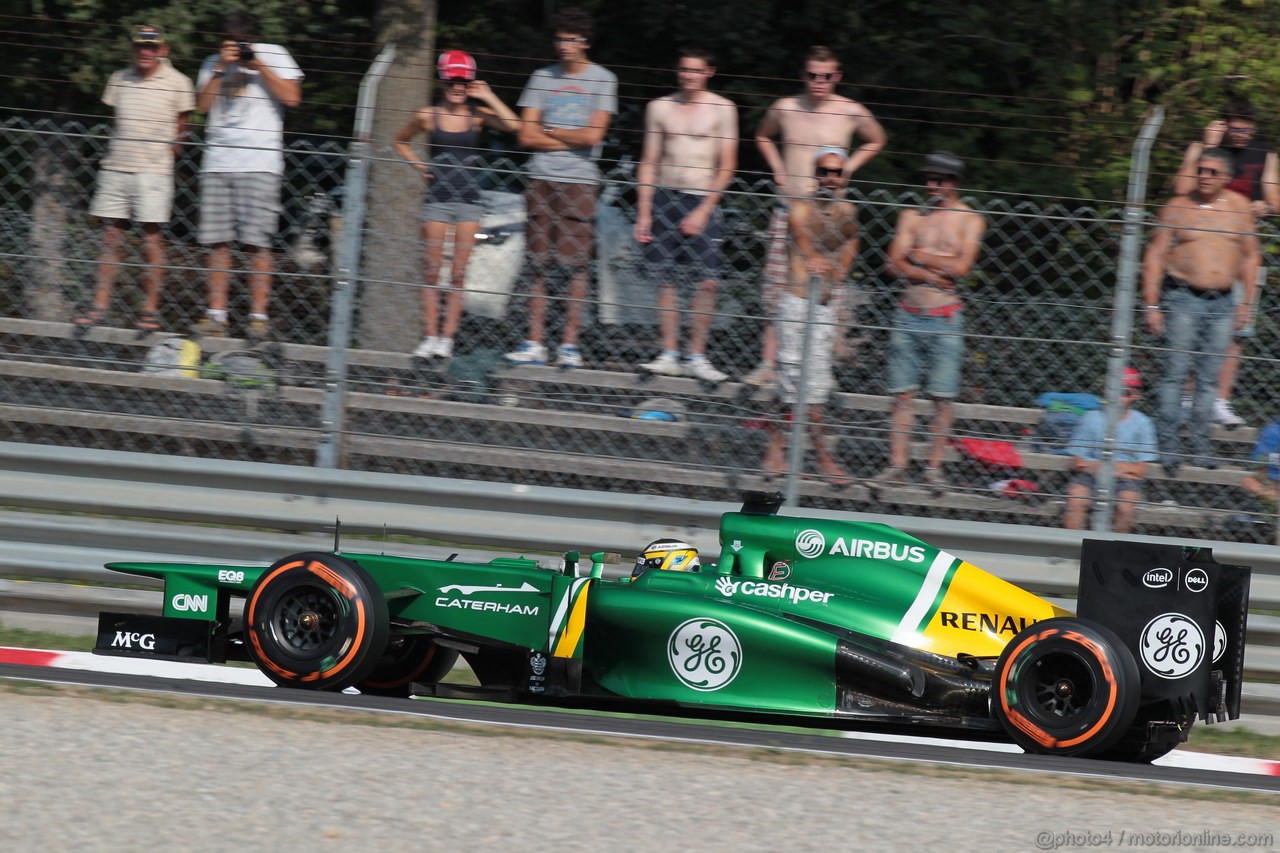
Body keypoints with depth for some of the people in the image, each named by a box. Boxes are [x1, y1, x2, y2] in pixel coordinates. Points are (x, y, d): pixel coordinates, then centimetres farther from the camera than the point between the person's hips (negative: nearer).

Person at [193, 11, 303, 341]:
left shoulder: (273, 55, 7)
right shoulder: (214, 64, 17)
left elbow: (292, 97, -4)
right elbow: (204, 104, 5)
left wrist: (259, 65, -7)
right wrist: (222, 68, -4)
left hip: (259, 162, -4)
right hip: (218, 161, 4)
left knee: (257, 243, -8)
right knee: (218, 242, 0)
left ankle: (259, 315, -6)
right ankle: (216, 315, 3)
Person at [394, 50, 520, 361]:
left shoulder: (478, 116, 2)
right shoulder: (428, 117, 3)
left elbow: (513, 125, -14)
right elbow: (401, 142, 19)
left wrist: (488, 98, -10)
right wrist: (419, 166, 5)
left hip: (469, 201, 0)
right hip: (437, 200, 0)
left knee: (459, 274, 0)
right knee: (432, 271, -1)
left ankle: (447, 337, 2)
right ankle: (430, 336, 1)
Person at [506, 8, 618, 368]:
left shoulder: (602, 79, 3)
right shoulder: (543, 78, 13)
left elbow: (593, 135, -7)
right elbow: (527, 135, 6)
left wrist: (549, 132, 2)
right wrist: (571, 140, -2)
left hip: (579, 181, -3)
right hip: (541, 178, 3)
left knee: (577, 265, -6)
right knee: (539, 264, 1)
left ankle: (569, 344, -3)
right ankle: (534, 343, 2)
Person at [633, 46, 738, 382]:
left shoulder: (722, 109, 1)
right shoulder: (660, 108, 8)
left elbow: (727, 167, -1)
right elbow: (649, 163, 10)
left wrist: (703, 211, -9)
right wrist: (643, 213, 2)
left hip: (701, 202, -2)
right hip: (664, 198, 2)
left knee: (707, 282, -8)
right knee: (666, 279, 1)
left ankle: (697, 357, 0)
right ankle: (669, 355, 7)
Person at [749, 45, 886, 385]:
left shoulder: (851, 112, -1)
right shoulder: (785, 108, 4)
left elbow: (876, 141, 18)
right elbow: (763, 137, 25)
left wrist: (847, 169, 6)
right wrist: (779, 170, 10)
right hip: (788, 210, 2)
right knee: (777, 288, 0)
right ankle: (768, 362, 5)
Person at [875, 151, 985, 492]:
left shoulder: (969, 219, 4)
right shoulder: (912, 216, 12)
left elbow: (961, 266, -9)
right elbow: (896, 264, 1)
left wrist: (919, 256, -2)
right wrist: (935, 275, -12)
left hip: (945, 318, -2)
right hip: (909, 314, 2)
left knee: (943, 397, -3)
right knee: (903, 393, 0)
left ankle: (934, 467, 2)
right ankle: (897, 464, 2)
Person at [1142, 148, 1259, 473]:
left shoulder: (1239, 207, 6)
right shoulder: (1178, 208, -1)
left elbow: (1250, 256, 14)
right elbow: (1154, 256, 0)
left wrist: (1246, 303, 9)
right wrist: (1151, 305, -5)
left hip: (1222, 303, 3)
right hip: (1183, 299, -3)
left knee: (1208, 377, 4)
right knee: (1175, 372, -7)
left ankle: (1199, 443, 12)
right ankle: (1169, 444, -3)